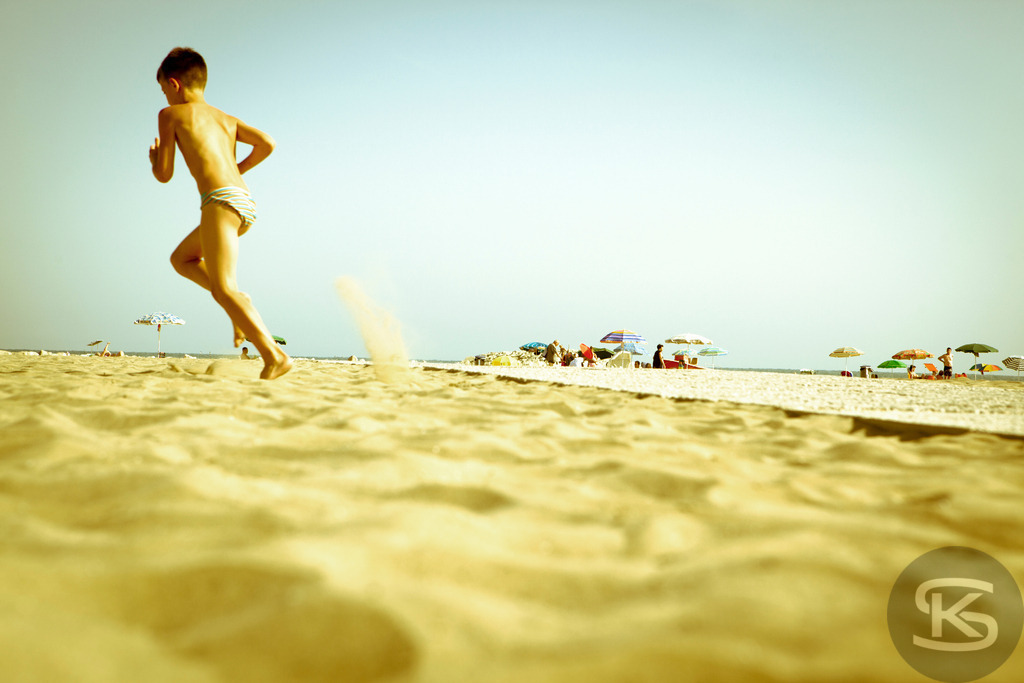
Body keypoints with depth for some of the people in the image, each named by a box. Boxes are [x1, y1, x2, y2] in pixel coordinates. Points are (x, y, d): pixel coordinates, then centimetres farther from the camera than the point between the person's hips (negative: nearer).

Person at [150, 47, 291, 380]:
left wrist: (153, 155, 30)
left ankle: (274, 356, -27)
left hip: (221, 201, -8)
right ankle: (240, 305, 8)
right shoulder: (226, 118, 24)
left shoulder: (171, 114, 9)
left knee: (223, 288, -13)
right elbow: (267, 144, 11)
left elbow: (164, 174, 7)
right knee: (181, 258, 25)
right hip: (245, 202, 8)